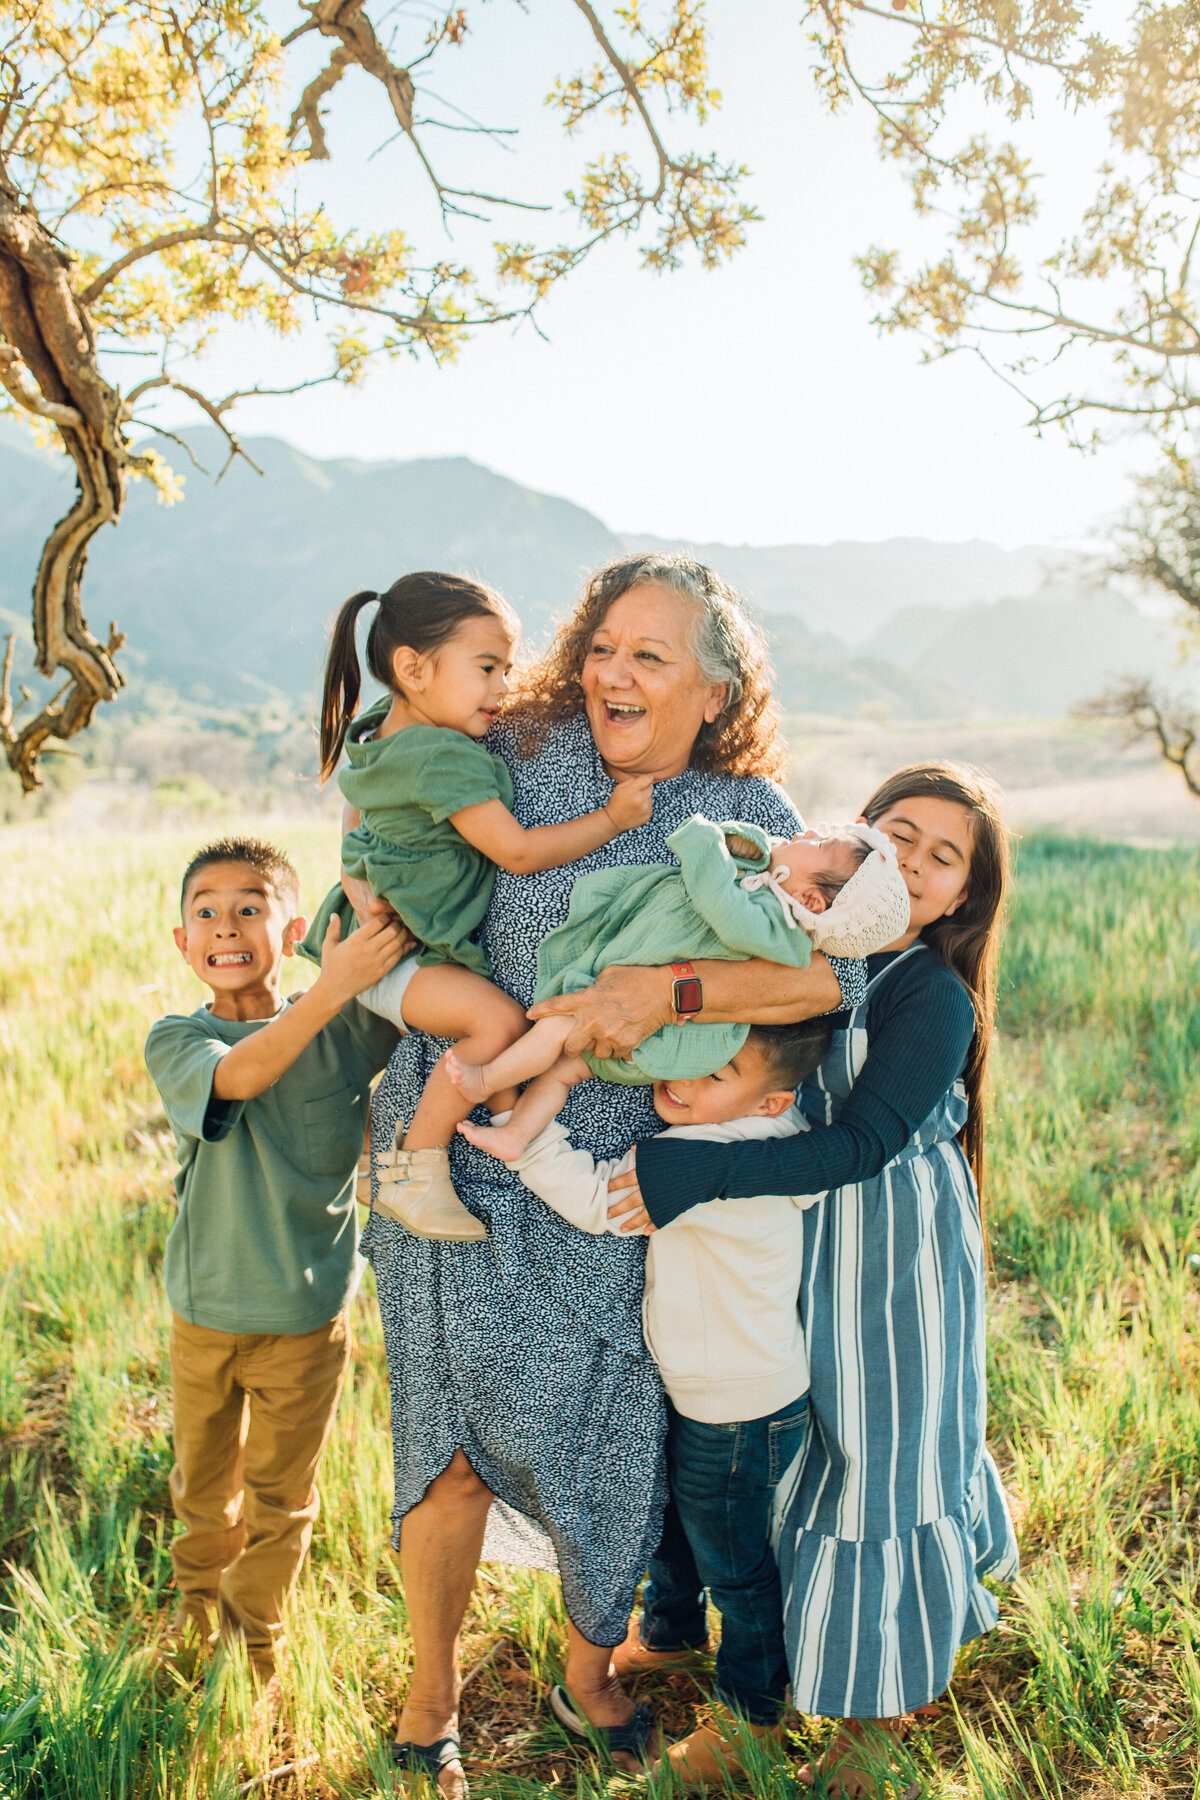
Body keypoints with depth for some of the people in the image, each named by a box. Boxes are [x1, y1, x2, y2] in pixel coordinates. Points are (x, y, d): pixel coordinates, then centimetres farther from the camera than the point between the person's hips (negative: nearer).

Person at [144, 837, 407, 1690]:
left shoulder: (351, 1027, -10)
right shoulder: (175, 1041, -12)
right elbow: (238, 1075, -32)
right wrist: (333, 988, -45)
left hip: (307, 1315, -1)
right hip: (205, 1308, 1)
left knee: (280, 1498, 16)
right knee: (203, 1480, 24)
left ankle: (258, 1633, 41)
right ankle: (200, 1598, 53)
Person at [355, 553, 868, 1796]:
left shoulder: (747, 815, -5)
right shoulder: (526, 748, -3)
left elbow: (834, 969, -20)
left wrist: (661, 987, -30)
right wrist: (372, 892, -5)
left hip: (610, 1169, 1)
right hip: (462, 1131, 0)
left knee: (605, 1416, 12)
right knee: (459, 1412, 4)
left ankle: (592, 1664, 40)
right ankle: (430, 1692, 29)